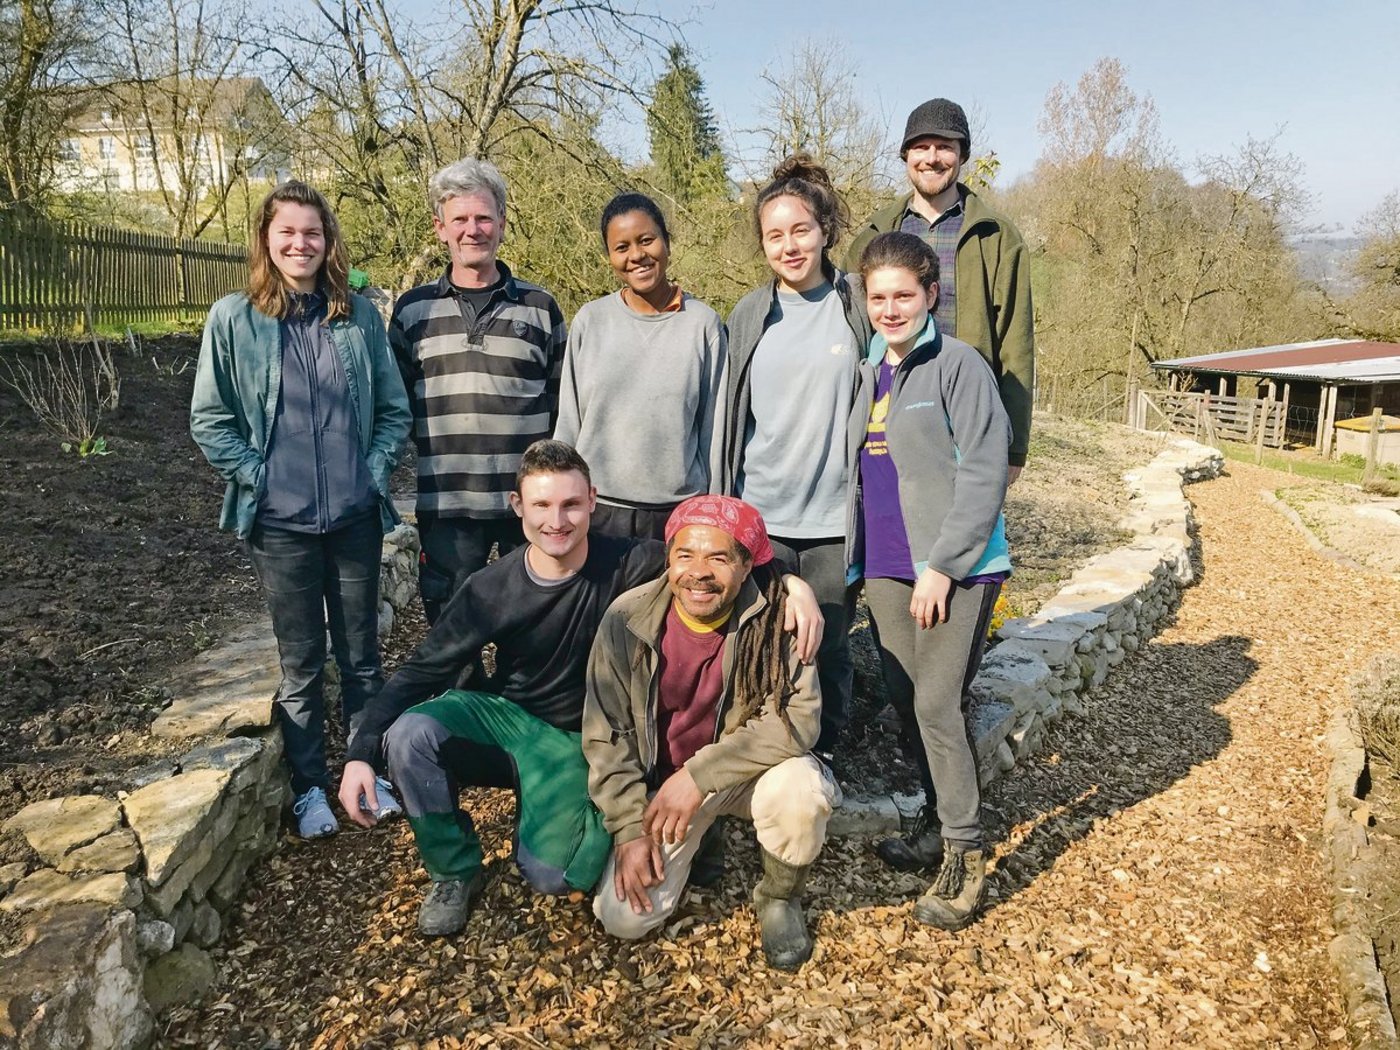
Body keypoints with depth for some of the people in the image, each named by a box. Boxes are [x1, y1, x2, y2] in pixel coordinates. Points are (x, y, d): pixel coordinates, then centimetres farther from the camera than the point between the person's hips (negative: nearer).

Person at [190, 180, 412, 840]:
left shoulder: (359, 316, 3)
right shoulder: (233, 318, -2)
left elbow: (394, 407, 9)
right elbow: (208, 419, 1)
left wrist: (376, 468, -1)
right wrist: (256, 475, -7)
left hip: (356, 516, 2)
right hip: (281, 521, -1)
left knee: (361, 653, 13)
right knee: (300, 662, 10)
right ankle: (309, 787, 26)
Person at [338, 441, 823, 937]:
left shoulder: (627, 566, -18)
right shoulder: (490, 588, -13)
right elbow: (423, 670, -9)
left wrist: (792, 581, -36)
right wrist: (360, 752, -19)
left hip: (577, 742, -1)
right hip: (502, 715, 2)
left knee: (551, 875, -19)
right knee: (409, 735, -27)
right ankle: (456, 873, -1)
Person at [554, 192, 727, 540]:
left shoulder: (703, 323, 0)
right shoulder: (589, 321, 2)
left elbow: (714, 428, 3)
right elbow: (568, 423, 7)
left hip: (679, 511, 0)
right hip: (599, 510, 1)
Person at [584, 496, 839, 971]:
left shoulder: (775, 618, -19)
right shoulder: (627, 620, -15)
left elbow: (799, 717, -25)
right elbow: (606, 736, -7)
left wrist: (700, 774, -29)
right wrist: (630, 829, -12)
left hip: (746, 772, -1)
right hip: (659, 784, 1)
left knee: (802, 787, -33)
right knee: (623, 916, -13)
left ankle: (780, 898, 0)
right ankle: (694, 842, 20)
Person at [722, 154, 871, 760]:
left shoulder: (858, 307, 0)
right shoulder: (748, 316, 5)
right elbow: (729, 418, 10)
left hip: (836, 516, -1)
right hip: (759, 515, 1)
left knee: (828, 651, 9)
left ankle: (820, 765, 29)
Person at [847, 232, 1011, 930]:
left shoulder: (958, 364, -7)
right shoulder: (868, 372, 14)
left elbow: (984, 471, -13)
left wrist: (942, 566, -16)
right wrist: (857, 555, 12)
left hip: (954, 567, -7)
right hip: (885, 566, 7)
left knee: (938, 705, -8)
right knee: (905, 702, 11)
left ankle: (965, 857, 6)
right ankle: (938, 821, 28)